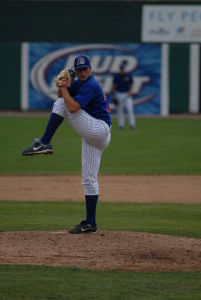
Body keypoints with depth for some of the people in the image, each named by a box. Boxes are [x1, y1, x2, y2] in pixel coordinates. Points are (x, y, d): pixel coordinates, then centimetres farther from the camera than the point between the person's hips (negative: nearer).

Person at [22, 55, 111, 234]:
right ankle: (90, 223, 11)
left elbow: (73, 107, -25)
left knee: (61, 104, -14)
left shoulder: (91, 85, -13)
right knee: (89, 179, 9)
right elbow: (62, 96, 22)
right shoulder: (80, 83, 16)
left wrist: (64, 88, -13)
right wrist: (62, 86, 2)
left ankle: (44, 144, -17)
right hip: (94, 137, 10)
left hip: (99, 130, -10)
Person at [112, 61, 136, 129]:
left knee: (130, 109, -12)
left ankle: (132, 124, -11)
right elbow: (114, 86, 4)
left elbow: (131, 84, 7)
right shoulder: (116, 76, 0)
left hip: (127, 95, 0)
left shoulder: (128, 75, 1)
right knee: (120, 110, 3)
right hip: (119, 95, 0)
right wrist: (114, 95, -2)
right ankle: (121, 124, 10)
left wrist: (130, 92, -8)